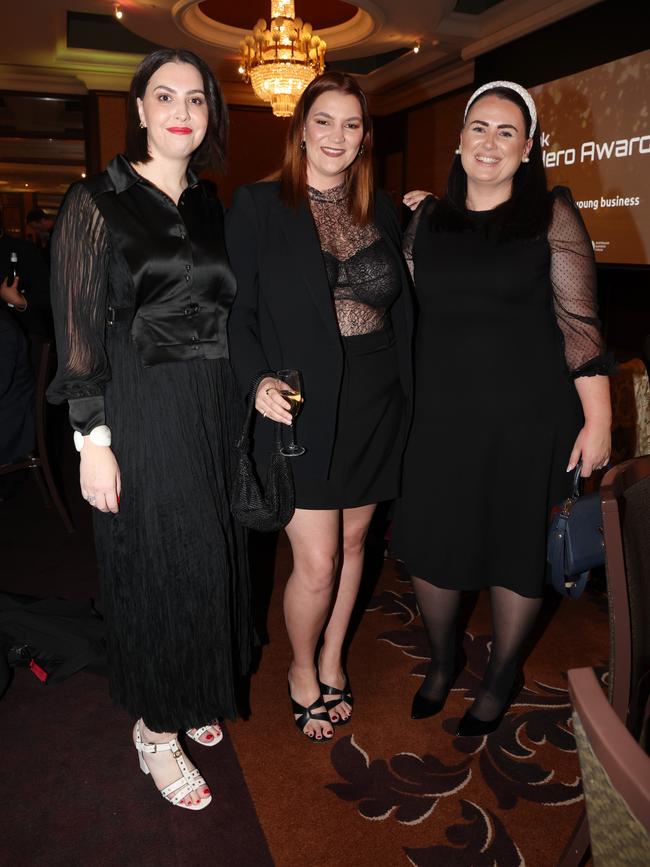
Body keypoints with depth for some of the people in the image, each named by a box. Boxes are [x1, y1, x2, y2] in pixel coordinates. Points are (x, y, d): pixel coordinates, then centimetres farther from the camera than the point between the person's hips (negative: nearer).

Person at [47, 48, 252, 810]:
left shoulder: (211, 209, 12)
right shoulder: (98, 202, -5)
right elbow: (78, 330, -9)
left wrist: (253, 390, 8)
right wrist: (93, 440, -13)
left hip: (215, 410, 6)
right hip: (143, 413, -5)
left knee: (211, 557, 12)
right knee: (160, 565, 2)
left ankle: (190, 695, 35)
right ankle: (156, 730, 23)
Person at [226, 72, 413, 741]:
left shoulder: (381, 210, 11)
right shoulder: (257, 205, -2)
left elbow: (401, 310, 15)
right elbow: (238, 310, -6)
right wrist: (257, 380, -19)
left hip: (375, 407, 5)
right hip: (303, 409, -4)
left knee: (352, 542, 15)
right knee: (316, 563, -1)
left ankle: (332, 662, 39)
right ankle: (302, 671, 29)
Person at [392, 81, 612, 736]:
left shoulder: (551, 214, -2)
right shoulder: (427, 219, 8)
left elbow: (579, 321, -6)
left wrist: (598, 418, -9)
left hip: (528, 417, -3)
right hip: (440, 416, 3)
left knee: (516, 551, 10)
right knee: (427, 547, 9)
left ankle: (501, 676, 36)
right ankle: (442, 659, 39)